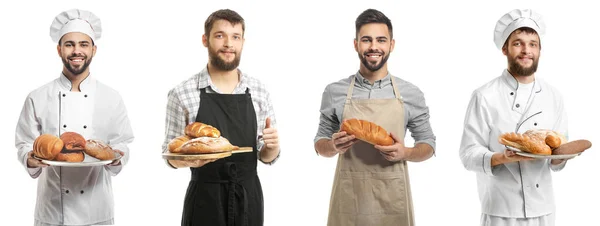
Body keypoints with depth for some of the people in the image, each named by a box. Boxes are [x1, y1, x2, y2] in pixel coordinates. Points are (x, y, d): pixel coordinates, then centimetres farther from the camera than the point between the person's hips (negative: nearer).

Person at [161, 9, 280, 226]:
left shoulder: (259, 92, 1)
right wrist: (188, 159, -22)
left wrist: (273, 146, -14)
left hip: (249, 198, 3)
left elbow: (266, 157, 8)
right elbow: (171, 156, -1)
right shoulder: (182, 94, -7)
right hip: (205, 198, -3)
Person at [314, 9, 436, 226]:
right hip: (348, 198, 0)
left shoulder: (411, 94, 0)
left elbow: (428, 145, 7)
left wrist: (404, 153, -13)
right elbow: (320, 143, 9)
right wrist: (334, 146, -13)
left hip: (392, 199, 0)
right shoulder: (334, 92, 1)